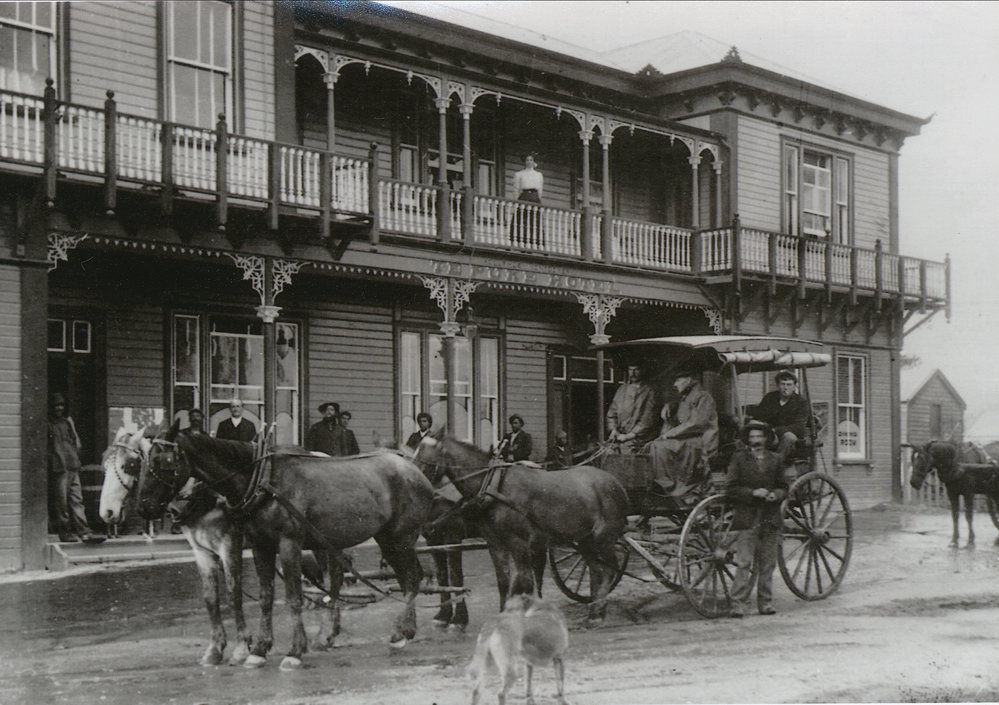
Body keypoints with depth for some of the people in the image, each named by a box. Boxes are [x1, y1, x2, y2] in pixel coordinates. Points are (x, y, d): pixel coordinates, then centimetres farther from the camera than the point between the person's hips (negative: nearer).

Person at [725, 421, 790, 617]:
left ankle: (766, 603, 15)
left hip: (771, 520, 3)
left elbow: (784, 488, 16)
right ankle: (738, 605, -8)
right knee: (743, 564, -8)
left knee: (767, 565, 7)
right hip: (746, 520, -3)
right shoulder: (739, 459, 3)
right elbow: (730, 489, -1)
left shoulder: (775, 460, 13)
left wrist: (775, 495, -6)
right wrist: (753, 493, -13)